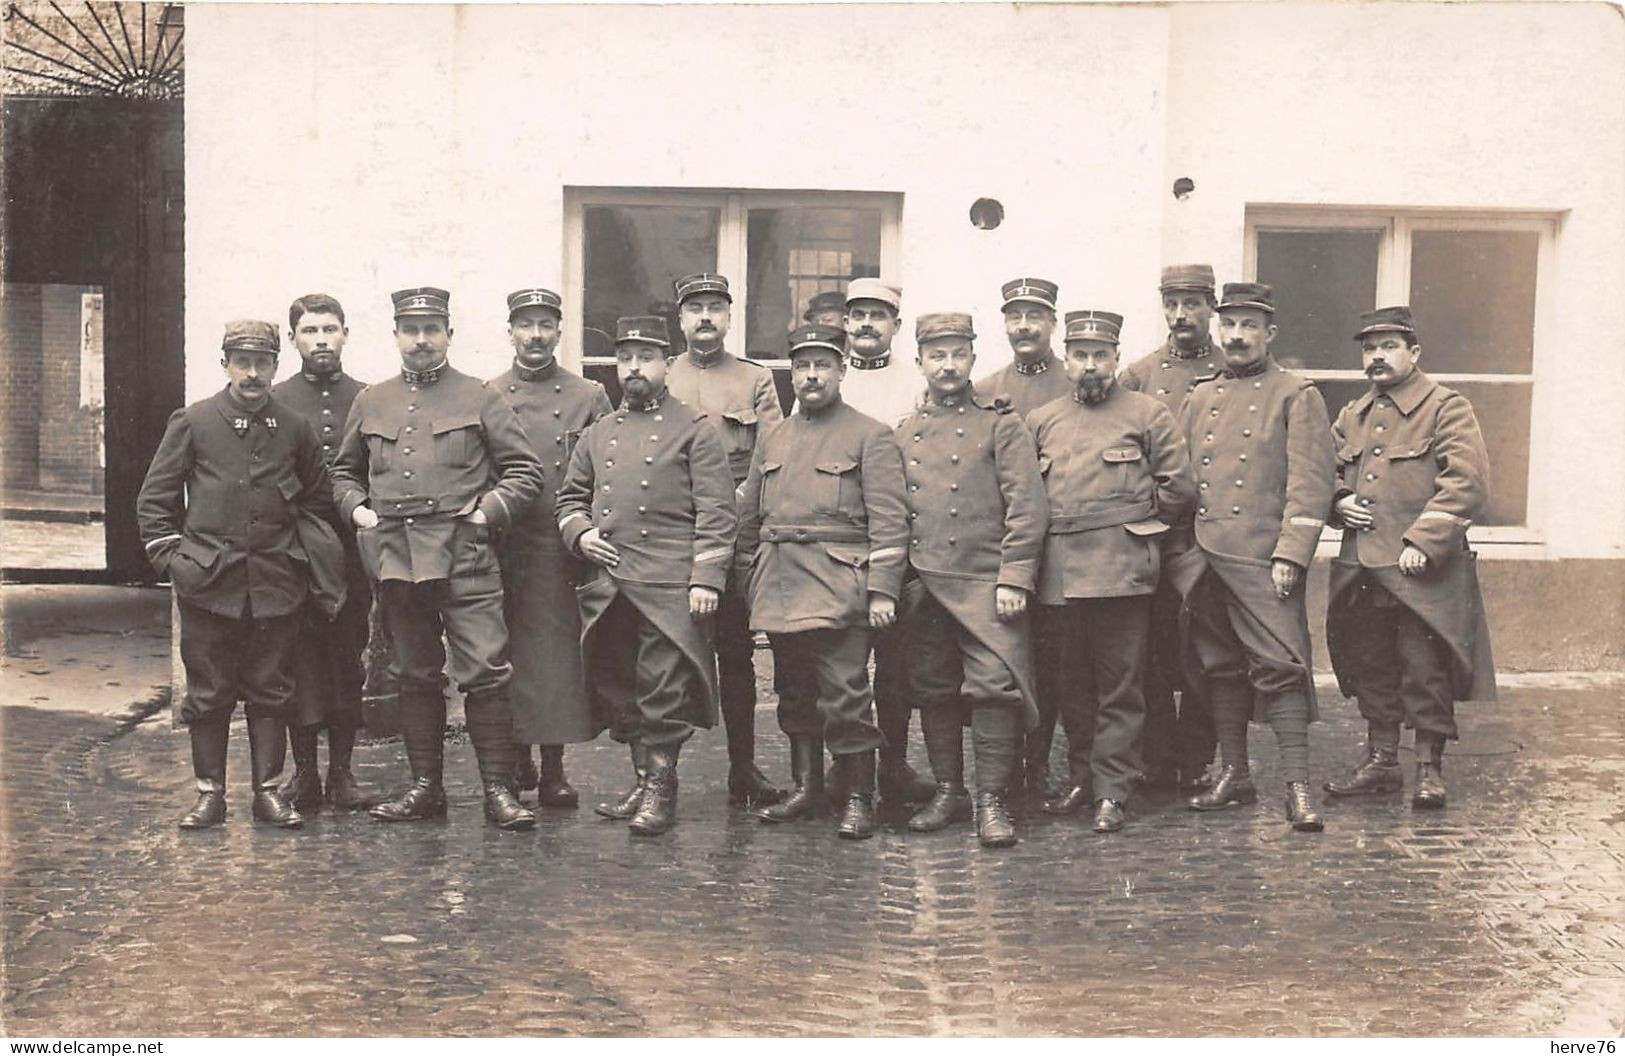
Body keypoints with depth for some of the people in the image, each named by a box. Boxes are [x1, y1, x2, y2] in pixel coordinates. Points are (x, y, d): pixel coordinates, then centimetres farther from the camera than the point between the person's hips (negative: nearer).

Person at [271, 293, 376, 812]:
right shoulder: (273, 403, 5)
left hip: (352, 550, 1)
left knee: (348, 661, 6)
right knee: (300, 662, 2)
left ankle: (342, 771, 14)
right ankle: (305, 772, 11)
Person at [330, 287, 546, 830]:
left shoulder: (480, 398, 5)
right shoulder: (369, 403, 15)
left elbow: (525, 471, 5)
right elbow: (343, 472, 27)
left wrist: (487, 510, -7)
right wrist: (357, 509, 9)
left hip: (463, 557, -3)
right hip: (394, 558, 4)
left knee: (485, 672, -8)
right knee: (415, 676, 10)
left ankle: (498, 789, 0)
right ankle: (425, 786, 20)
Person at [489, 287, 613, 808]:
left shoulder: (588, 397, 9)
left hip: (566, 549, 0)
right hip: (503, 550, 0)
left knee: (560, 654, -2)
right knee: (509, 654, 3)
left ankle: (554, 769, 5)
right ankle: (518, 760, 16)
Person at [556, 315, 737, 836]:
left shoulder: (694, 429, 2)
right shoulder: (597, 433, 17)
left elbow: (716, 513, -3)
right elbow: (570, 496, 25)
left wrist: (707, 579, -12)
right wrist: (580, 534, 4)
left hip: (669, 589, -5)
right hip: (608, 588, 6)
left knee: (663, 692, -5)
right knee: (617, 690, 9)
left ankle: (661, 790, 4)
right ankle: (644, 781, 21)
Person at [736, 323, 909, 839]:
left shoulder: (869, 435, 1)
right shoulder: (772, 439, 17)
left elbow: (889, 521, -5)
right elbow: (748, 516, 21)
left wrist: (883, 590, -12)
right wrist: (746, 581, 16)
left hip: (839, 589, -5)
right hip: (780, 588, 6)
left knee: (845, 696, -6)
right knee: (796, 693, 13)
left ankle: (858, 799, 4)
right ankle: (806, 787, 25)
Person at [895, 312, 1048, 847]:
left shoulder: (1001, 425, 1)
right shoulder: (901, 433, 13)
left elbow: (1028, 508, -4)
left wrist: (1014, 578, -12)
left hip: (985, 584, -4)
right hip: (922, 587, 4)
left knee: (994, 688, -9)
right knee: (933, 692, 9)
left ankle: (991, 800, 0)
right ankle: (948, 791, 22)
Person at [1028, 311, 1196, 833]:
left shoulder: (1148, 415, 4)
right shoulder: (1041, 421, 13)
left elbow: (1180, 487, 3)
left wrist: (1134, 523, 5)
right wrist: (1049, 535, 9)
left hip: (1122, 569, -4)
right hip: (1060, 572, 4)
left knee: (1120, 685, -1)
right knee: (1074, 684, 11)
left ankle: (1112, 790, 4)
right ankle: (1082, 776, 23)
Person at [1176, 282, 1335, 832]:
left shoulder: (1296, 396, 1)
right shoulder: (1198, 400, 16)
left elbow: (1311, 483, -6)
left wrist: (1289, 556, -14)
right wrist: (1182, 553, 10)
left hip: (1263, 561, -5)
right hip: (1204, 561, 6)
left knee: (1280, 667, -8)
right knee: (1220, 669, 11)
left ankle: (1298, 787, -4)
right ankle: (1234, 775, 21)